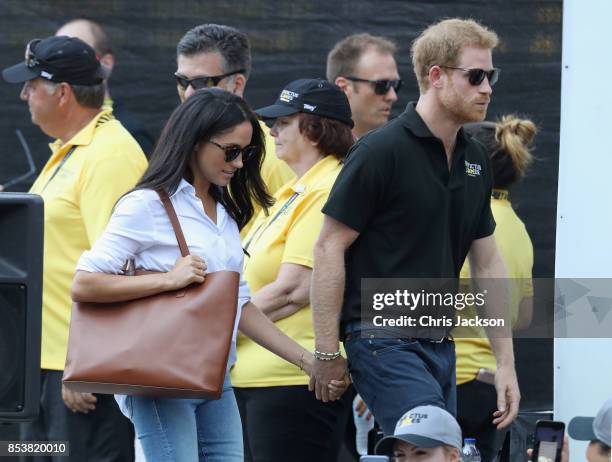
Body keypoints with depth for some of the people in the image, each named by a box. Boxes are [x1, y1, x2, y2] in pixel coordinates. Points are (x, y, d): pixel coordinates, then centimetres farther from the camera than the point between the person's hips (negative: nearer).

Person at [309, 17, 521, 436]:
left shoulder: (475, 161, 12)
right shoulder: (382, 151, -11)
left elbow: (487, 263, 18)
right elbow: (329, 248, -11)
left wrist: (506, 362, 14)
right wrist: (327, 353, -12)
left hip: (441, 345, 8)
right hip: (385, 343, -8)